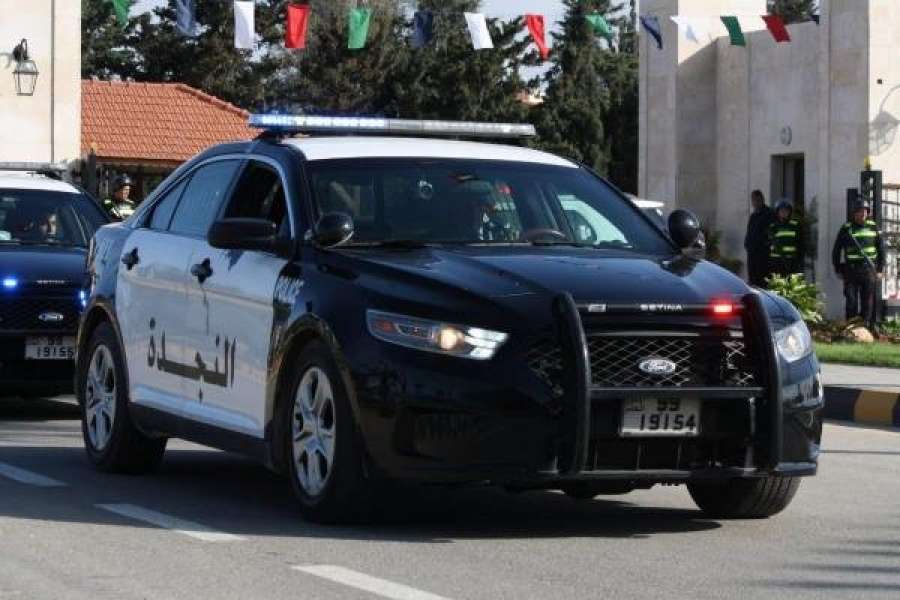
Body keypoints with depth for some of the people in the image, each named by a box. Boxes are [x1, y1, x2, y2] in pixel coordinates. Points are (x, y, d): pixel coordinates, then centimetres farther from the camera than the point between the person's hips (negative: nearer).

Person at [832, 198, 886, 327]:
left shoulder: (873, 227, 6)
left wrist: (880, 269, 6)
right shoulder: (846, 228, 1)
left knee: (868, 303, 3)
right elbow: (836, 251, 6)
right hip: (851, 271, -1)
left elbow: (881, 248, 11)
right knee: (851, 302, -5)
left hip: (869, 270, 2)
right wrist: (838, 270, 3)